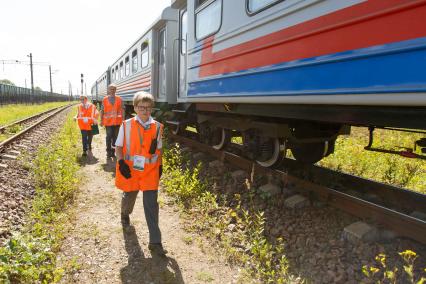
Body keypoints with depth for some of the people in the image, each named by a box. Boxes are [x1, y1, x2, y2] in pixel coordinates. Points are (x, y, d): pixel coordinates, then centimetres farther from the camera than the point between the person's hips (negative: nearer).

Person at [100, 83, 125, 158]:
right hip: (108, 121, -1)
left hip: (117, 121, 1)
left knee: (115, 137, 8)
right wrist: (101, 120, 3)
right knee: (109, 136, -2)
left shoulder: (119, 99, 3)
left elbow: (122, 110, 3)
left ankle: (113, 151, 20)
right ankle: (108, 151, 8)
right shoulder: (104, 100, 3)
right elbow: (102, 111, 5)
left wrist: (123, 119, -3)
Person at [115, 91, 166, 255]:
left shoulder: (157, 127, 0)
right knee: (129, 197, 21)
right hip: (130, 170, 0)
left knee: (151, 205, -2)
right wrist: (121, 162, -14)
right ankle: (125, 214, 58)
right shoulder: (126, 126, -6)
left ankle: (155, 242, 5)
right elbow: (118, 147, 0)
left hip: (150, 171, 0)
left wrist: (160, 166, 9)